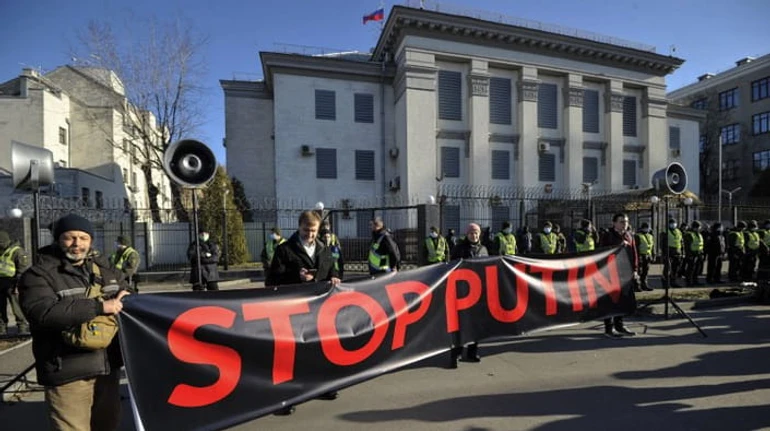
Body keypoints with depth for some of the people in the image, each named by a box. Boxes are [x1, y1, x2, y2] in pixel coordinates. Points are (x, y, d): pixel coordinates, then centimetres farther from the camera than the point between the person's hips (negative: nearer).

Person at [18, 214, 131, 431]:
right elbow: (43, 313, -24)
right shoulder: (38, 275, -9)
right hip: (68, 374, -5)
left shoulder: (105, 269, 9)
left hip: (108, 367, 6)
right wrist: (99, 306, -28)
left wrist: (125, 298, -8)